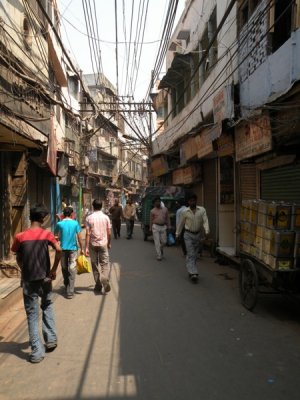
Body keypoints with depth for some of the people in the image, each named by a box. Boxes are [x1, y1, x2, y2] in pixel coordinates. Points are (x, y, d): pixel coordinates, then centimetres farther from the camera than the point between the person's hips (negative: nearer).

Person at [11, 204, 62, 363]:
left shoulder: (20, 237, -4)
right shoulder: (47, 234, -6)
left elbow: (18, 259, 2)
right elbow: (58, 250, -18)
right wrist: (54, 270, -7)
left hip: (28, 280, -1)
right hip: (45, 278, 1)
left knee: (32, 315, 8)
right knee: (47, 306, 25)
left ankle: (37, 352, 11)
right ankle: (51, 338, 24)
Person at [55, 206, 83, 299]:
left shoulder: (59, 224, -5)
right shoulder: (75, 223, -5)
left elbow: (57, 236, 4)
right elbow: (79, 237, -4)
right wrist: (81, 248, 4)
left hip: (63, 249, 1)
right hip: (73, 248, -1)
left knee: (64, 268, 18)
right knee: (72, 269, 1)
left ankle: (67, 286, 34)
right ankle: (70, 292, -2)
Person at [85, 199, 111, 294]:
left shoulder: (89, 218, -6)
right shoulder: (106, 217, -2)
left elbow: (88, 234, -9)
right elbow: (109, 233, 1)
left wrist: (86, 247, -6)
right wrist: (109, 243, 16)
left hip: (93, 244, 0)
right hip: (103, 243, 0)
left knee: (95, 265, 12)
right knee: (105, 264, 5)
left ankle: (98, 285, 18)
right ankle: (105, 281, -16)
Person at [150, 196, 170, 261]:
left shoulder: (165, 209, 6)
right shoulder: (152, 211, 1)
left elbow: (167, 218, 10)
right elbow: (151, 220, 5)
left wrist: (168, 226, 6)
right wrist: (150, 228, 4)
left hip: (163, 227, 2)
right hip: (155, 227, -2)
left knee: (164, 241, 6)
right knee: (157, 242, -2)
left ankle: (161, 249, 37)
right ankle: (159, 256, 6)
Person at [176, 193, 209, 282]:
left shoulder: (202, 210, -3)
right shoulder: (185, 212, -3)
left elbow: (205, 221, -9)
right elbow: (181, 224, 7)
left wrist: (206, 231, -24)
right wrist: (177, 234, 13)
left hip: (197, 234, 2)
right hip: (188, 235, -2)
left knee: (195, 254, 13)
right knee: (190, 254, -9)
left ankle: (190, 270, 29)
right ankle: (193, 273, -12)